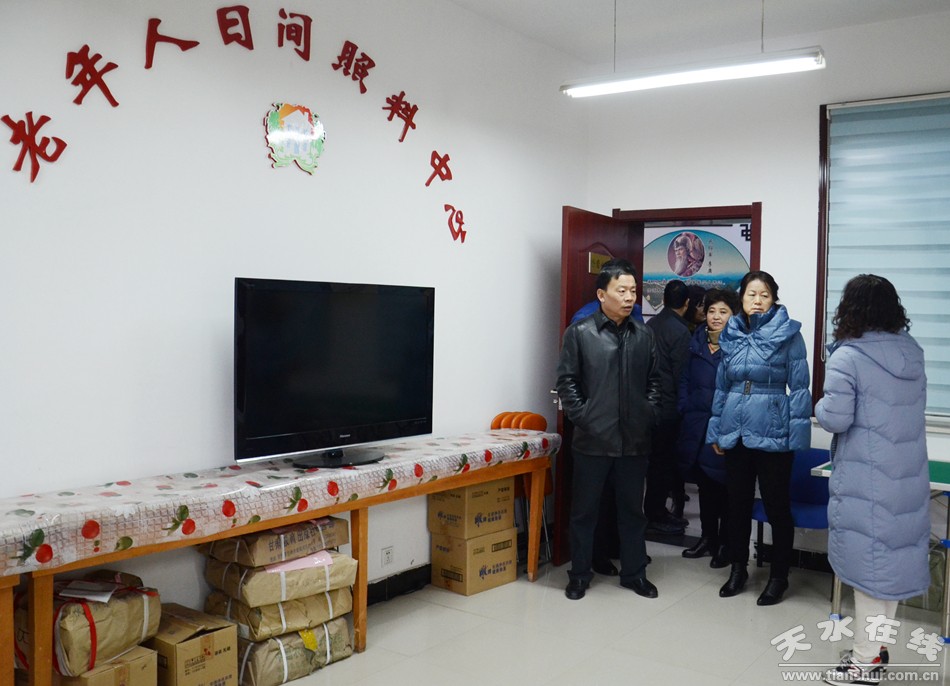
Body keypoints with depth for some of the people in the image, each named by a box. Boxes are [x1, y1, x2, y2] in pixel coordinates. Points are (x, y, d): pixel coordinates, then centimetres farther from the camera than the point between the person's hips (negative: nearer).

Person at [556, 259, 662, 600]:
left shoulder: (644, 335, 7)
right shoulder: (579, 333, -4)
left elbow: (654, 380, 13)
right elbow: (566, 381, -4)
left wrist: (649, 415, 3)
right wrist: (582, 418, -10)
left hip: (634, 441, 3)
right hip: (592, 440, -3)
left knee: (632, 509, 14)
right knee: (584, 510, 8)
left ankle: (634, 573, 29)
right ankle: (579, 575, 22)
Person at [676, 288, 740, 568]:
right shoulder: (696, 343, 8)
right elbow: (685, 380, 14)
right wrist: (686, 408, 4)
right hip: (698, 427, 5)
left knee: (725, 487, 5)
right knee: (704, 484, 16)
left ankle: (725, 544, 18)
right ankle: (707, 537, 30)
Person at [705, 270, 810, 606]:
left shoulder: (788, 334, -5)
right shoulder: (731, 335, 8)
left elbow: (799, 386, -7)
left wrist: (798, 434, -12)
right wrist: (716, 430, 12)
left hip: (772, 433, -4)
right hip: (736, 432, 4)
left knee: (777, 506, 6)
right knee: (737, 503, 14)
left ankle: (779, 576, 21)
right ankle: (738, 568, 30)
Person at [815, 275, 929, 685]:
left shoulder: (848, 357, -16)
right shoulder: (911, 352, 6)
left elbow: (836, 419, -18)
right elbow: (909, 407, 15)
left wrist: (818, 406, 1)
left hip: (867, 480, -6)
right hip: (908, 476, 7)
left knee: (869, 561, 2)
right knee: (892, 558, 15)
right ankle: (875, 648, 29)